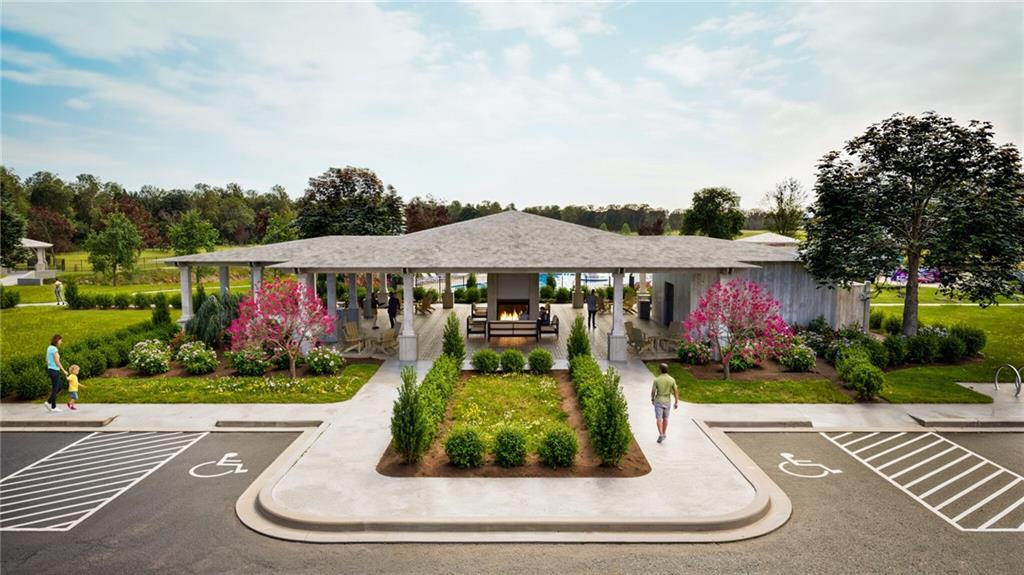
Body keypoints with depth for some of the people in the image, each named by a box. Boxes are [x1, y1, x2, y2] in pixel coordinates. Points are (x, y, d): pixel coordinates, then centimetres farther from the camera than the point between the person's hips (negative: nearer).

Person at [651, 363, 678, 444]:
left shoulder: (657, 380, -16)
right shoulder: (672, 379, -10)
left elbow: (653, 391, -8)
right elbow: (676, 391, -7)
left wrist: (652, 399, 12)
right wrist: (676, 403, 3)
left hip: (658, 401, -3)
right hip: (667, 401, 3)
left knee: (659, 419, 3)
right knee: (665, 418, 19)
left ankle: (661, 435, -11)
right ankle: (663, 434, 29)